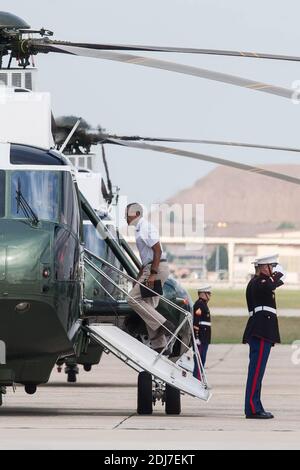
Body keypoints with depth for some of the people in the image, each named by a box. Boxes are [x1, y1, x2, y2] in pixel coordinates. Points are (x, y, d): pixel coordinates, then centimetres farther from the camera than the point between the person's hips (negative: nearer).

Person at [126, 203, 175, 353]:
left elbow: (157, 251, -20)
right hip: (151, 268, 10)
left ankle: (164, 325, -16)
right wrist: (140, 276, 26)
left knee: (133, 298, -13)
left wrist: (152, 274, -25)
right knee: (148, 306, 9)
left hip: (157, 268, -10)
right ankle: (159, 345, 9)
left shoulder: (146, 228, -12)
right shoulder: (140, 229, 20)